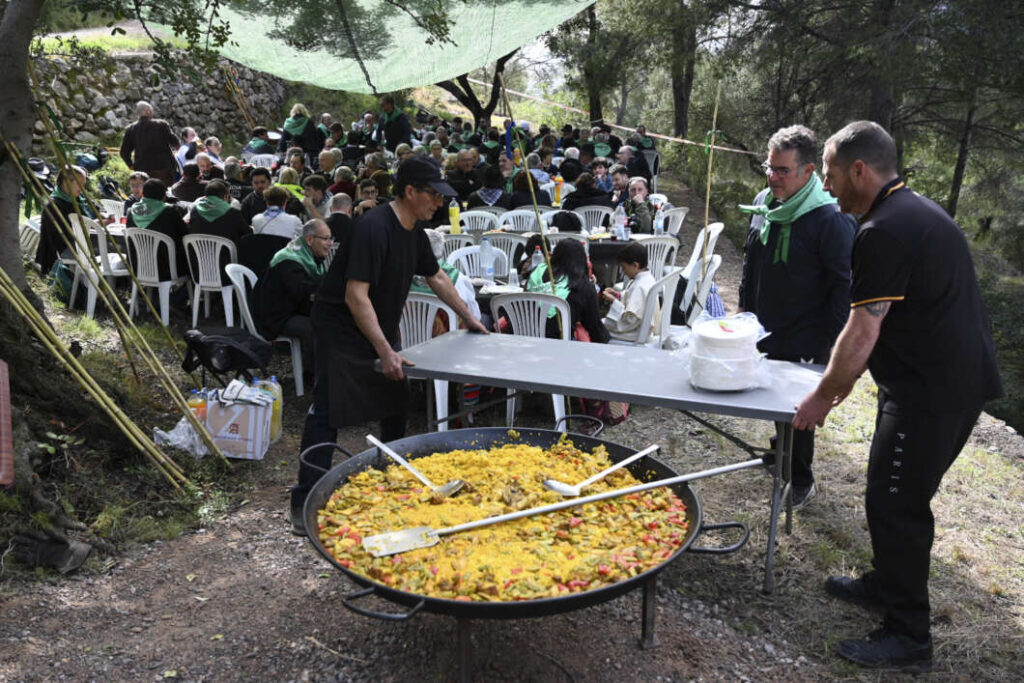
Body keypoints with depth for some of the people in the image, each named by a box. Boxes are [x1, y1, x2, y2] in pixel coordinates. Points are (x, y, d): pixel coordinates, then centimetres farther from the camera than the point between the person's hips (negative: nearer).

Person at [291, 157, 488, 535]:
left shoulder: (414, 230, 3)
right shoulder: (374, 228, -26)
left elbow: (437, 278, 18)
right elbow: (356, 296, -31)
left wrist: (469, 318, 20)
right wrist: (385, 352, -35)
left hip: (380, 327, 9)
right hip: (341, 329, -9)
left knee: (395, 402, 14)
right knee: (327, 411, -10)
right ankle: (305, 502, -4)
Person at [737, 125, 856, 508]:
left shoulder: (830, 218, -21)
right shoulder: (764, 203, 2)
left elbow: (843, 285, -18)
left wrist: (833, 340, -18)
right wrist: (745, 306, 17)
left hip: (806, 340, -6)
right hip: (765, 332, 7)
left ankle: (801, 481, 23)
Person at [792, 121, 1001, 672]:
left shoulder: (884, 232, -21)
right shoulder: (917, 210, 13)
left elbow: (861, 333, -21)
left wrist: (823, 397, -7)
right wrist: (846, 377, 22)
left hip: (930, 393, -10)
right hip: (958, 378, 10)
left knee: (894, 504, -1)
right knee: (900, 496, 21)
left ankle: (908, 638, 11)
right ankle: (887, 585, 39)